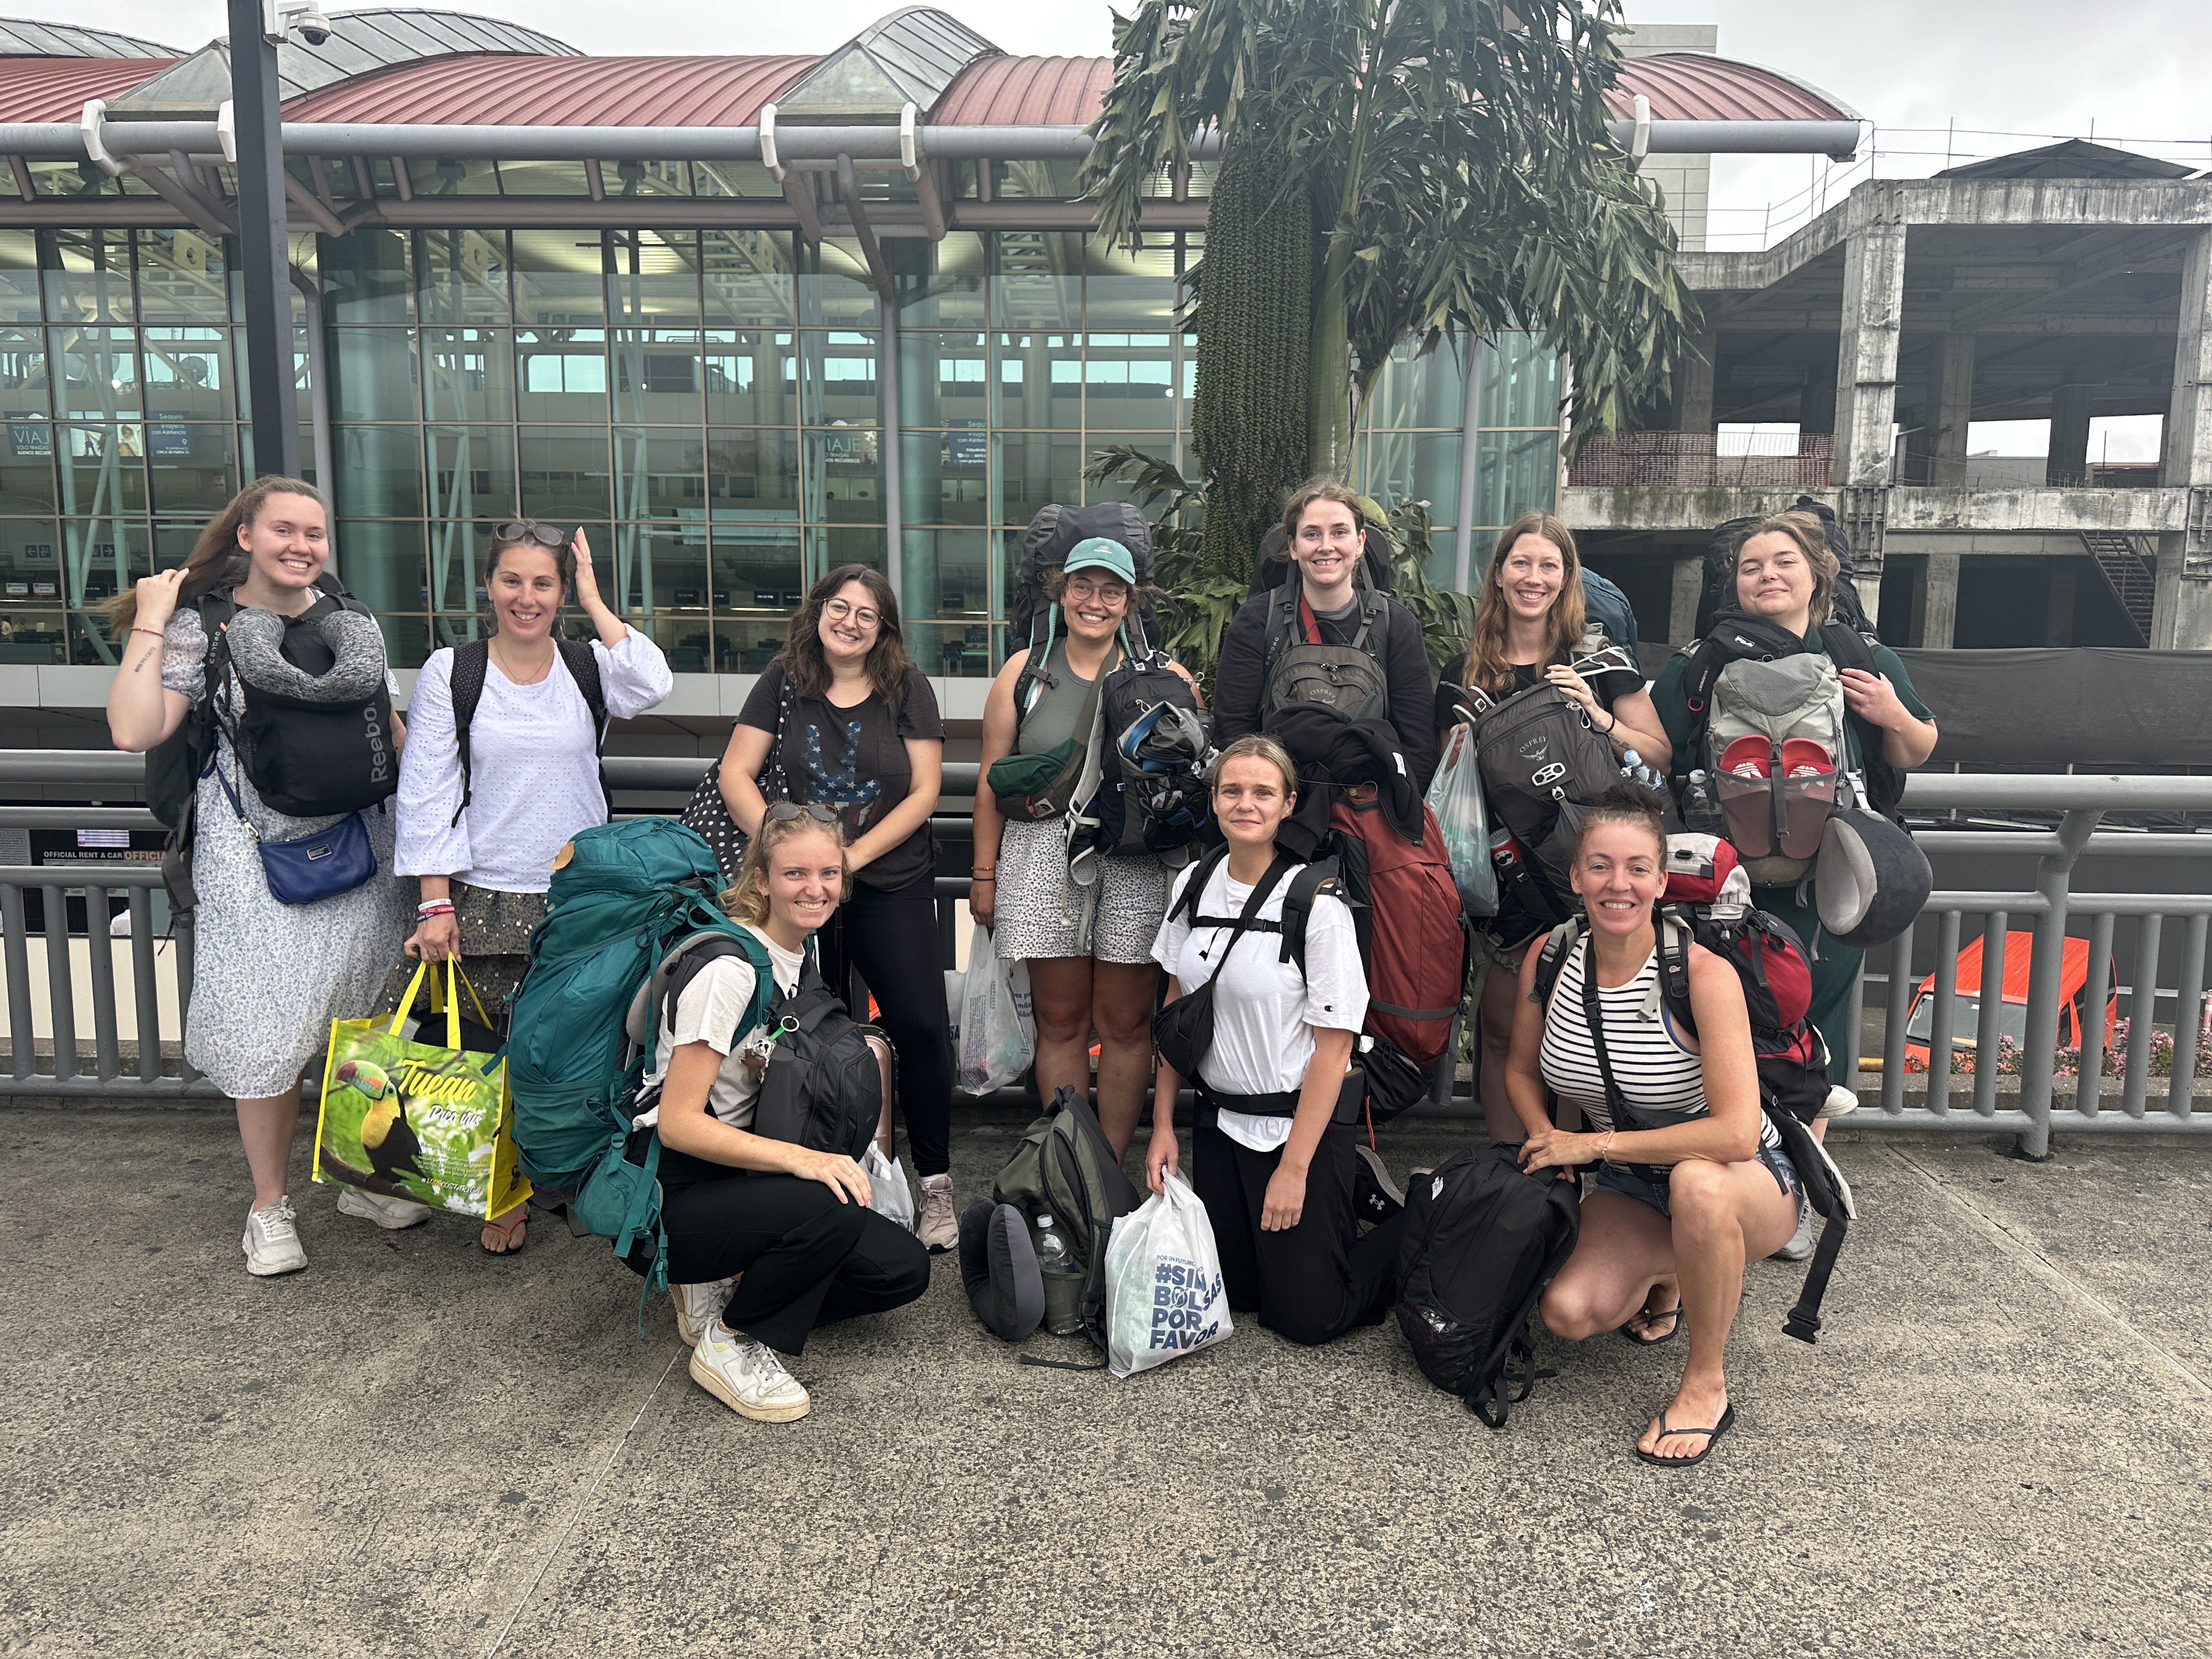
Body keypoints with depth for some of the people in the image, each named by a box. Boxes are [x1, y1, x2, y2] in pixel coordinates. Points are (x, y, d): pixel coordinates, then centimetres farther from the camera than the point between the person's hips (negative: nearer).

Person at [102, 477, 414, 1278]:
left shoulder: (353, 626, 8)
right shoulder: (200, 625, -2)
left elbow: (393, 732, 16)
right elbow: (134, 731, -15)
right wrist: (149, 623, -11)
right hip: (252, 856, -3)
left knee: (360, 1019, 10)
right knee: (266, 1029, 2)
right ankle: (271, 1204, 20)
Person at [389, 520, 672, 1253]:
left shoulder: (587, 666, 5)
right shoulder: (449, 671, 2)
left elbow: (652, 685, -18)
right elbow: (427, 793, -2)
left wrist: (594, 602, -8)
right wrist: (437, 904, -9)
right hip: (483, 899, -1)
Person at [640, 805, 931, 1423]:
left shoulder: (802, 952, 5)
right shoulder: (729, 966, -21)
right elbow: (679, 1124, -25)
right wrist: (800, 1158, -33)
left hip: (738, 1175, 8)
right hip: (667, 1199, -8)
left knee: (902, 1268, -6)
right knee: (826, 1210, -34)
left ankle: (726, 1291, 9)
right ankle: (726, 1345, -9)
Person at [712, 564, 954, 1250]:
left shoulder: (907, 690, 1)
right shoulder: (784, 683, 4)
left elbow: (924, 792, -3)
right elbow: (735, 774, -1)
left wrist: (854, 855, -13)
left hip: (893, 890, -1)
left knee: (920, 1027, -5)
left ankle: (935, 1183, 7)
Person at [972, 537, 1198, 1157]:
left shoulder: (1166, 678, 6)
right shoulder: (1025, 672, 9)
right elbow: (993, 782, 11)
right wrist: (985, 873, 8)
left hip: (1138, 865, -1)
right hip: (1046, 857, 1)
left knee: (1126, 1023, 5)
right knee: (1059, 1020, 6)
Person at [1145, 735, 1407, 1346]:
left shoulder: (1317, 907, -18)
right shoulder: (1194, 886, -1)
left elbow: (1333, 1046, -16)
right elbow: (1176, 1010, 7)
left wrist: (1293, 1168, -16)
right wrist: (1162, 1125, 4)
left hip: (1301, 1121, -5)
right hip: (1220, 1118, 6)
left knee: (1305, 1316, 0)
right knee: (1228, 1291, 15)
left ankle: (1392, 1212, 24)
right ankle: (1347, 1185, 32)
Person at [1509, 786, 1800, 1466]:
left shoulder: (1703, 975, -25)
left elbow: (1737, 1134, -32)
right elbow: (1522, 1070, 9)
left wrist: (1594, 1143, -25)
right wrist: (1549, 1143, -10)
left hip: (1745, 1185, -4)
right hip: (1630, 1190, 4)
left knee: (1697, 1183, -40)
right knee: (1569, 1313, -20)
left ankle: (1706, 1385, -15)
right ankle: (1667, 1272, 16)